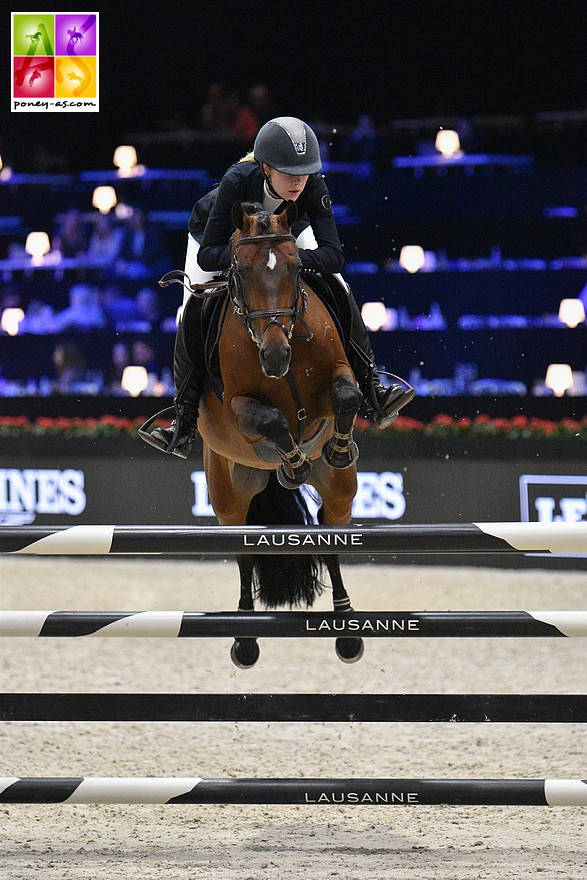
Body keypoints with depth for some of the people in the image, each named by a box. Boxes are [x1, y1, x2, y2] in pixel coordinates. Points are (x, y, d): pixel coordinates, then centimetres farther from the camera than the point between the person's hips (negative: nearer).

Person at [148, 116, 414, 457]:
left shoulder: (312, 186, -35)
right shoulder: (238, 181, -41)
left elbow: (333, 257, -38)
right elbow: (206, 256, -40)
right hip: (216, 234, -2)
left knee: (340, 292, -15)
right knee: (193, 313, -24)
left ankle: (374, 393, -6)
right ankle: (185, 423, -20)